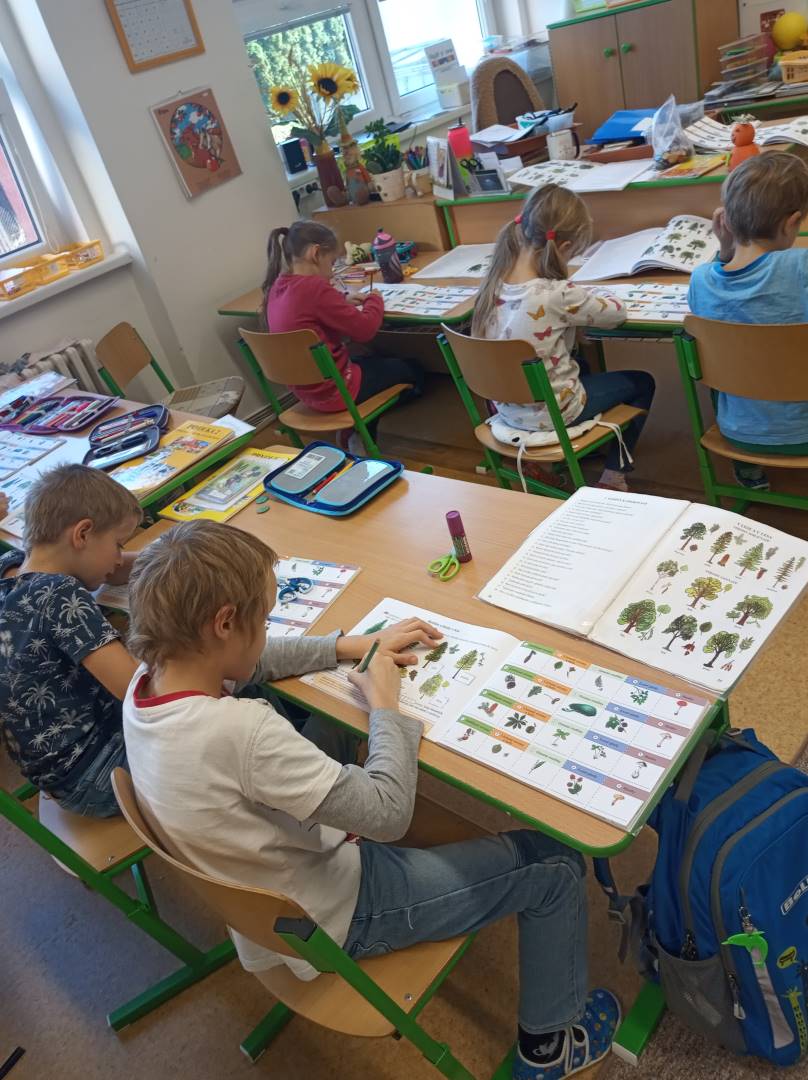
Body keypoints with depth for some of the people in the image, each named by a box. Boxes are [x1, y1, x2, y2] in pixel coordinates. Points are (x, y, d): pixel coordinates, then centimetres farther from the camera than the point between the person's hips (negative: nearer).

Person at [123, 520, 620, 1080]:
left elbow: (250, 661, 6)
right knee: (556, 866, 2)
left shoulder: (148, 682, -14)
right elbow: (389, 813, -32)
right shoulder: (242, 733, -39)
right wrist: (386, 702, -18)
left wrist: (351, 645, 0)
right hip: (333, 919, -8)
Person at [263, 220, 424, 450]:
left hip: (307, 388, 8)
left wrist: (343, 303, 8)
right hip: (334, 389, -8)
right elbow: (365, 329, -20)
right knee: (412, 370, 14)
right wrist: (375, 300, -1)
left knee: (377, 362, 31)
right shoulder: (313, 287, -27)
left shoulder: (277, 287, 0)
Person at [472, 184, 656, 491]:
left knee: (580, 363, 35)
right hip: (548, 414, -6)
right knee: (642, 383, 17)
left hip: (508, 407, 7)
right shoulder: (556, 295, -29)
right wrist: (586, 299, 5)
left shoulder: (494, 282, -10)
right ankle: (613, 475, 23)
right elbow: (617, 313, -12)